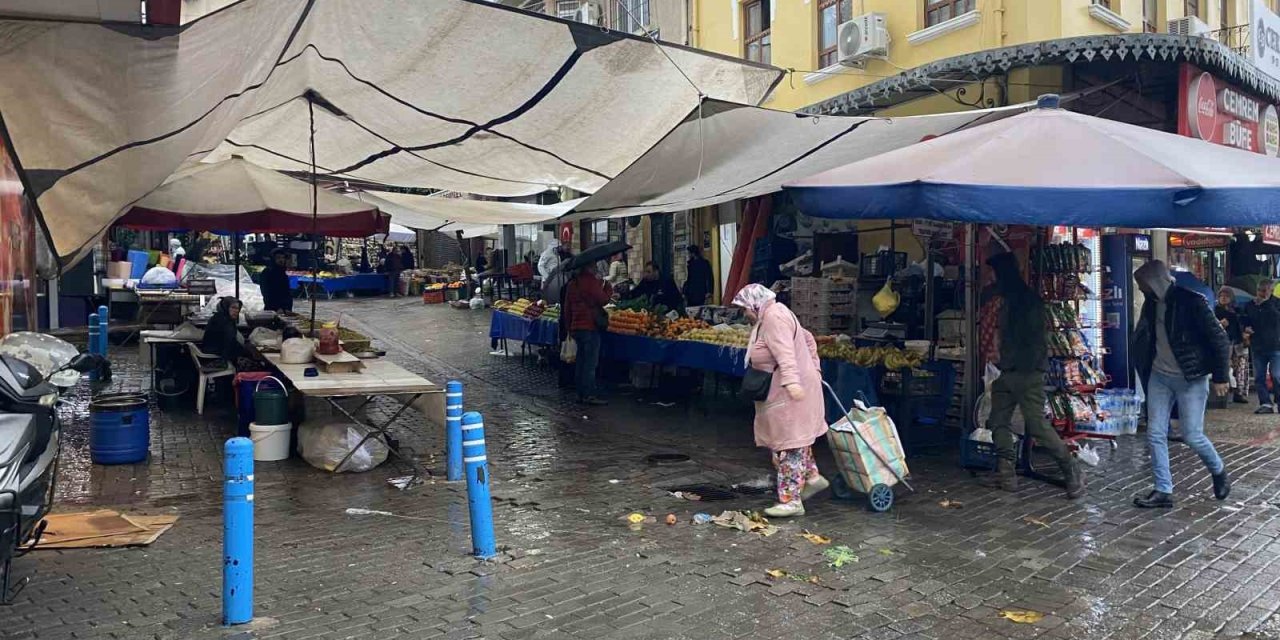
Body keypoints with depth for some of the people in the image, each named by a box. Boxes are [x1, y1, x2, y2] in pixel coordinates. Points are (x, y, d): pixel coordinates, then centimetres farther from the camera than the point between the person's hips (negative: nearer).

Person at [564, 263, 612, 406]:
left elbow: (567, 307, 17)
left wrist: (569, 327, 23)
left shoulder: (572, 283, 14)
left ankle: (581, 394, 15)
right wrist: (608, 287, 4)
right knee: (591, 362, -7)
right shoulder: (592, 281, -11)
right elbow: (602, 300, -13)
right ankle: (589, 395, -8)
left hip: (576, 326, 8)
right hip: (590, 326, -8)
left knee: (580, 362, 12)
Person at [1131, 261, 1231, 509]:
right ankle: (1163, 491, 9)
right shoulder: (1151, 304, 4)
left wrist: (1220, 377, -9)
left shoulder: (1191, 302, -15)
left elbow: (1219, 338, -12)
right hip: (1159, 377, 6)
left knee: (1192, 435, -3)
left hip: (1190, 379, -6)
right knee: (1155, 434, 1)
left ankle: (1219, 471, 27)